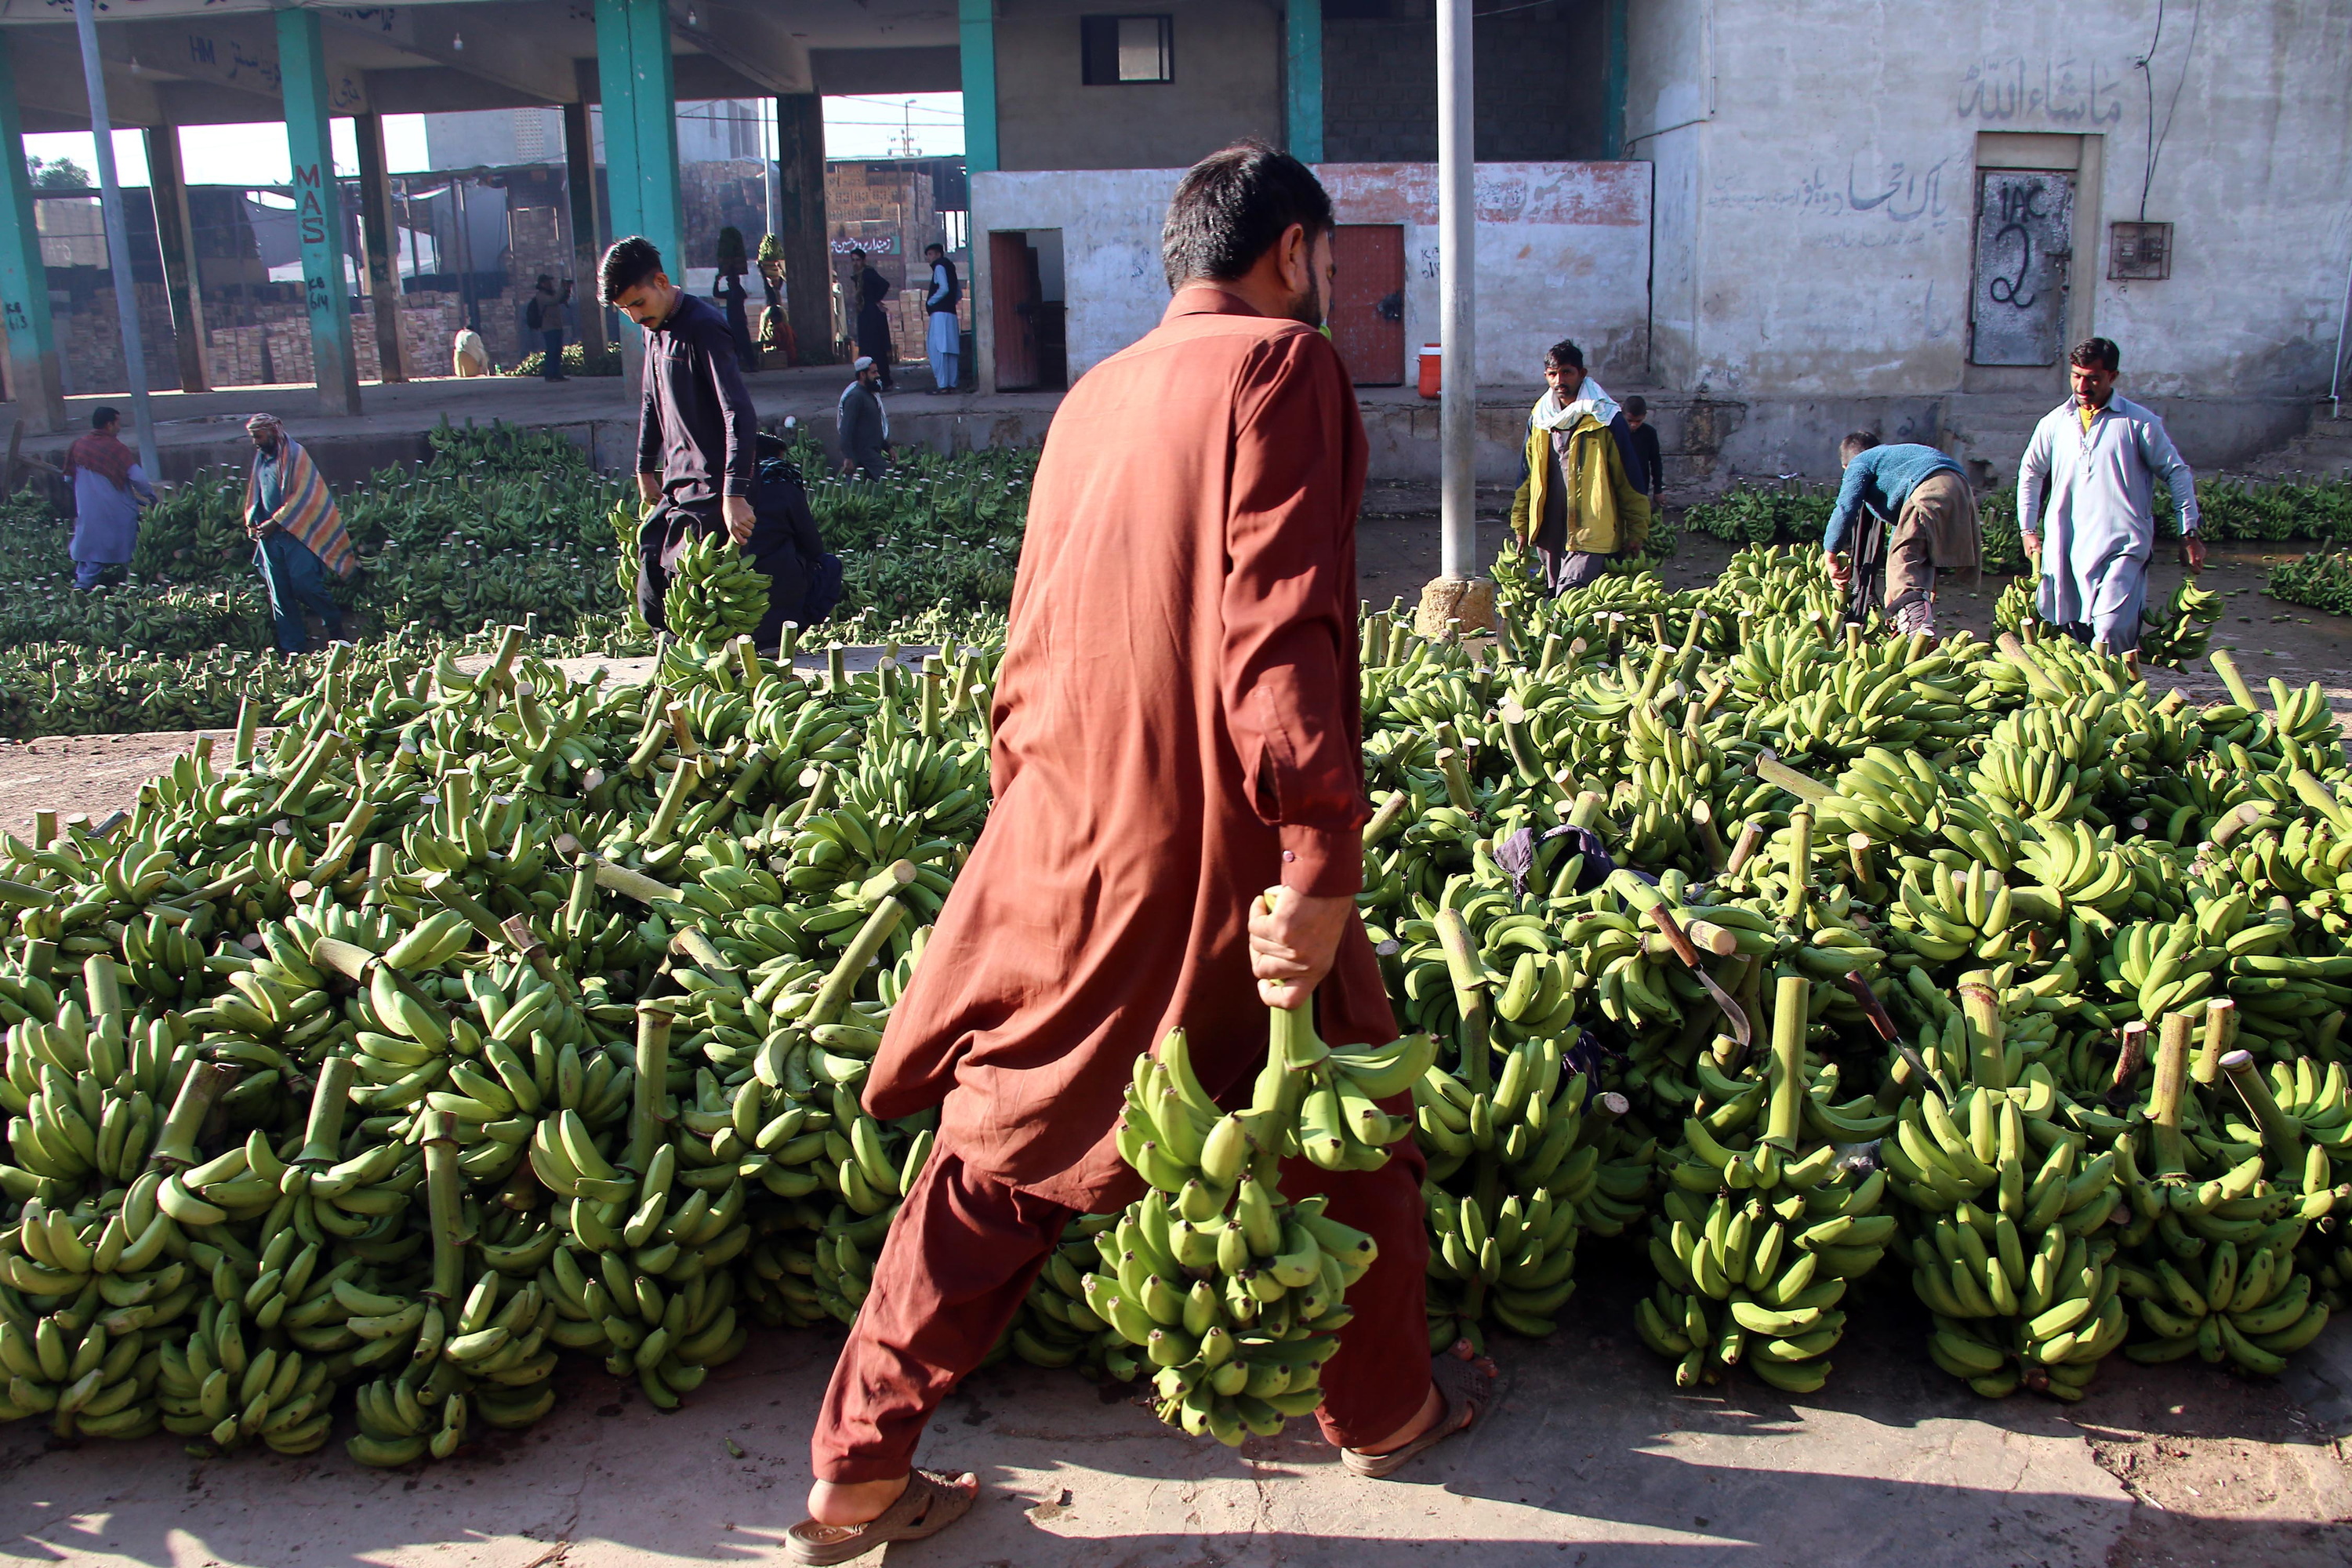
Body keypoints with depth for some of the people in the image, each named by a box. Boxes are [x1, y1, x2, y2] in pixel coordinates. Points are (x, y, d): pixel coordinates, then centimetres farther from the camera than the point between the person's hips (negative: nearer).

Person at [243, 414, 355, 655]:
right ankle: (292, 647, 7)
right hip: (269, 534, 7)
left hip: (295, 531, -6)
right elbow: (255, 495, 23)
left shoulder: (294, 455, -5)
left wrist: (275, 522, -15)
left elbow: (301, 496, -13)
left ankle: (335, 625, 12)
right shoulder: (261, 459, 16)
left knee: (304, 584, -12)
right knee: (280, 594, 3)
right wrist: (252, 522, 7)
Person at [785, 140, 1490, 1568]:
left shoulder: (1093, 399, 15)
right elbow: (1278, 625, -21)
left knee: (1004, 1149, 15)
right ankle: (1389, 1406, 37)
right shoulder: (1281, 366, -8)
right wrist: (1324, 854, -25)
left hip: (1063, 854, 6)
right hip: (1219, 853, -6)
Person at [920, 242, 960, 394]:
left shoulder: (940, 267, -5)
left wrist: (930, 302, -8)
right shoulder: (949, 268, 22)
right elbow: (959, 294, 23)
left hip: (940, 314, -9)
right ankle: (951, 383, 7)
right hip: (950, 313, 9)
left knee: (937, 349, -12)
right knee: (950, 350, 7)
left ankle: (942, 384, -17)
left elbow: (944, 289, -19)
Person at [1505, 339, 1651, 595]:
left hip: (1591, 535, -6)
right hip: (1548, 533, 6)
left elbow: (1630, 478, -2)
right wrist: (1521, 525, 17)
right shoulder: (1539, 418, 11)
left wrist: (1636, 533, -3)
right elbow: (1527, 476, 20)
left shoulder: (1604, 417, -5)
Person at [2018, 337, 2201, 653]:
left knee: (2111, 630, -19)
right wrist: (2028, 530, 18)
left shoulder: (2139, 422, 2)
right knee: (2073, 629, 6)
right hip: (2069, 548, 4)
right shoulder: (2055, 423, 11)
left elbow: (2177, 474, 6)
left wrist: (2189, 535, 3)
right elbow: (2031, 474, 23)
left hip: (2123, 547, -4)